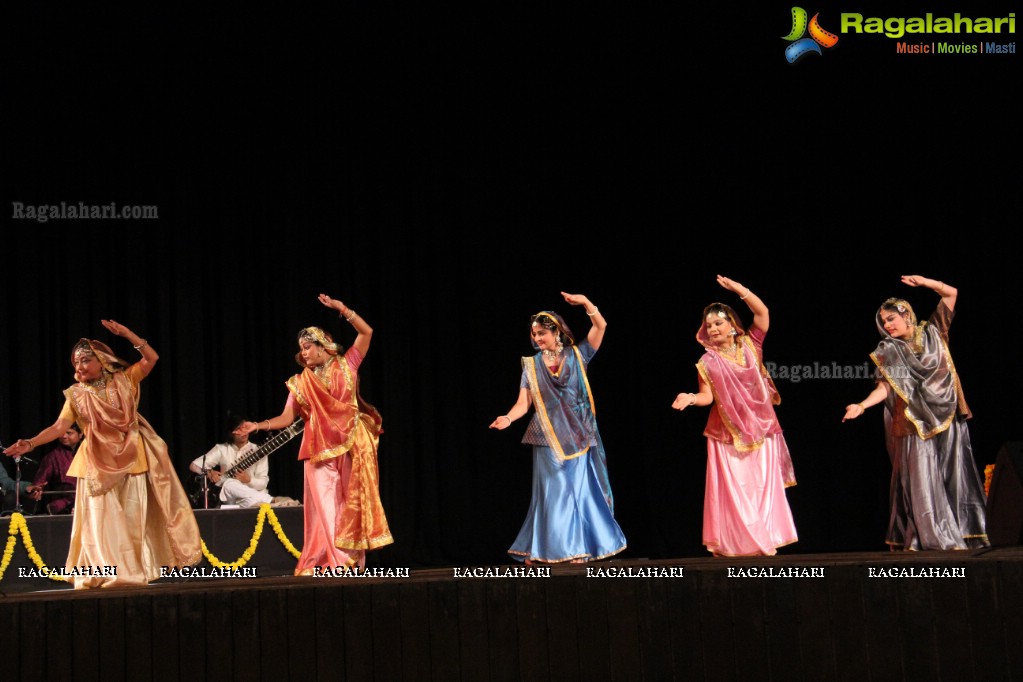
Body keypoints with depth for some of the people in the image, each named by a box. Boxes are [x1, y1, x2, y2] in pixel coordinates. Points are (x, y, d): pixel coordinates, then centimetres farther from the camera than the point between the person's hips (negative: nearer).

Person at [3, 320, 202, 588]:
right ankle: (106, 575, 1)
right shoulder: (76, 395, 2)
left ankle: (133, 573, 10)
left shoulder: (124, 381, 2)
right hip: (98, 464, 0)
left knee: (133, 518, 3)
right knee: (102, 519, -3)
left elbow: (151, 358, -7)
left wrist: (126, 334, -17)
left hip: (130, 459, 0)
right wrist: (31, 443, -20)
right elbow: (59, 426, -6)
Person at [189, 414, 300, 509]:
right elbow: (194, 465, 5)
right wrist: (208, 472, -16)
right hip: (231, 499, 2)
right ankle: (272, 501, -44)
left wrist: (249, 480, -22)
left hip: (254, 494, -2)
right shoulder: (222, 449, 8)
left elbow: (263, 483, -1)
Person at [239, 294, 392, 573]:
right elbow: (287, 417, 4)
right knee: (326, 503, -5)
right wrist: (258, 426, -11)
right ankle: (333, 560, -5)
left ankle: (353, 559, 1)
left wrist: (340, 308, -9)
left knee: (353, 502, -1)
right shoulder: (301, 383, 8)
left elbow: (366, 332, -2)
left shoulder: (346, 366, 5)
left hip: (352, 446, -1)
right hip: (321, 448, 1)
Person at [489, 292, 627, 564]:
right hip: (548, 439, 0)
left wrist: (585, 302, -18)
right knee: (552, 493, -1)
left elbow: (600, 326, -5)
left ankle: (578, 548, 7)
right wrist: (508, 418, -19)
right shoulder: (531, 365, 5)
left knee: (579, 490, 1)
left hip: (578, 437, 0)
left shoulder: (577, 356, 3)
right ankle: (546, 550, 2)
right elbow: (524, 402, -1)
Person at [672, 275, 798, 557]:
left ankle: (764, 541, 8)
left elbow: (762, 312, -6)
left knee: (763, 486, 2)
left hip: (760, 428, 1)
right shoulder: (708, 361, 2)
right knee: (731, 488, -3)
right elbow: (708, 396, -6)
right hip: (728, 433, -1)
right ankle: (732, 544, 1)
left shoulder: (749, 346, 4)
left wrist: (739, 289, -12)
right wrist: (691, 398, -26)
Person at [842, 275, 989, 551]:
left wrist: (923, 282, -2)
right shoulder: (889, 352, 5)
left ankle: (960, 534, 2)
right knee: (920, 478, -9)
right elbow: (884, 387, -5)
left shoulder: (932, 333, 9)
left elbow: (951, 293, 10)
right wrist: (862, 405, -21)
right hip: (915, 422, -1)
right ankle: (932, 537, -8)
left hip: (947, 415, 2)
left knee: (953, 476, 0)